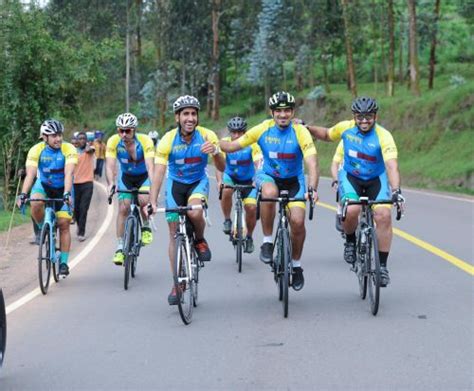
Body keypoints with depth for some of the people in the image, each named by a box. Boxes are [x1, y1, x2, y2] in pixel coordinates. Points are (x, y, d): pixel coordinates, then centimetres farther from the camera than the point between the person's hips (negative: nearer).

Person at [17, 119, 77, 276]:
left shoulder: (69, 149, -23)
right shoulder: (36, 150, -20)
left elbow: (68, 173, -33)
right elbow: (30, 174, -27)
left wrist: (67, 194, -47)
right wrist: (23, 194, -40)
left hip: (63, 188, 0)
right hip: (44, 185, 1)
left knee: (64, 224, -7)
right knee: (36, 204, -33)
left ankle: (64, 262, 3)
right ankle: (42, 229, -3)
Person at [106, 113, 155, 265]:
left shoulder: (145, 141, -29)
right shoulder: (113, 142, -23)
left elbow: (150, 166, -37)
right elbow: (109, 165, -29)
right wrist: (111, 183, -47)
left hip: (144, 176, -2)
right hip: (126, 176, 2)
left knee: (143, 200, -28)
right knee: (123, 208, -11)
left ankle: (146, 227, 1)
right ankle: (120, 247, -3)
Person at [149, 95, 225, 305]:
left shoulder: (207, 136, -18)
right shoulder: (168, 140, -22)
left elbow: (222, 168, -15)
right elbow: (158, 172, -26)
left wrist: (215, 152, -37)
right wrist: (152, 202, -37)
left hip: (198, 182, -1)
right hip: (175, 184, 1)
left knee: (195, 213, -33)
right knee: (174, 233, 0)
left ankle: (200, 240, 1)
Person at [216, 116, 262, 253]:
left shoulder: (252, 144, -21)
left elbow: (258, 164, -30)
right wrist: (219, 181, -46)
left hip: (248, 180, 0)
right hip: (230, 177, 0)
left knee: (251, 207, -15)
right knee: (226, 191, -33)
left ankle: (249, 237, 11)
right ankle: (227, 220, -9)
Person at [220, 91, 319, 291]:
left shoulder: (300, 132, -20)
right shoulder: (263, 129, -14)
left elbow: (312, 163, -29)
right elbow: (233, 145, -10)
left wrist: (312, 188, -45)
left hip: (294, 180, 0)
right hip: (268, 176, 0)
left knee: (297, 220, -17)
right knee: (270, 193, -36)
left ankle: (296, 264, 10)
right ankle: (267, 241, -17)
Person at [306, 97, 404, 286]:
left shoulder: (383, 136, -23)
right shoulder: (345, 128, -11)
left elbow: (391, 165, -35)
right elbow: (327, 134, 12)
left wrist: (396, 190, -49)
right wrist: (307, 128, 0)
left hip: (376, 179, -1)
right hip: (350, 176, 1)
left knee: (383, 215, -23)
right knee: (351, 210, -29)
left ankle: (382, 266, -11)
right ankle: (350, 241, 4)